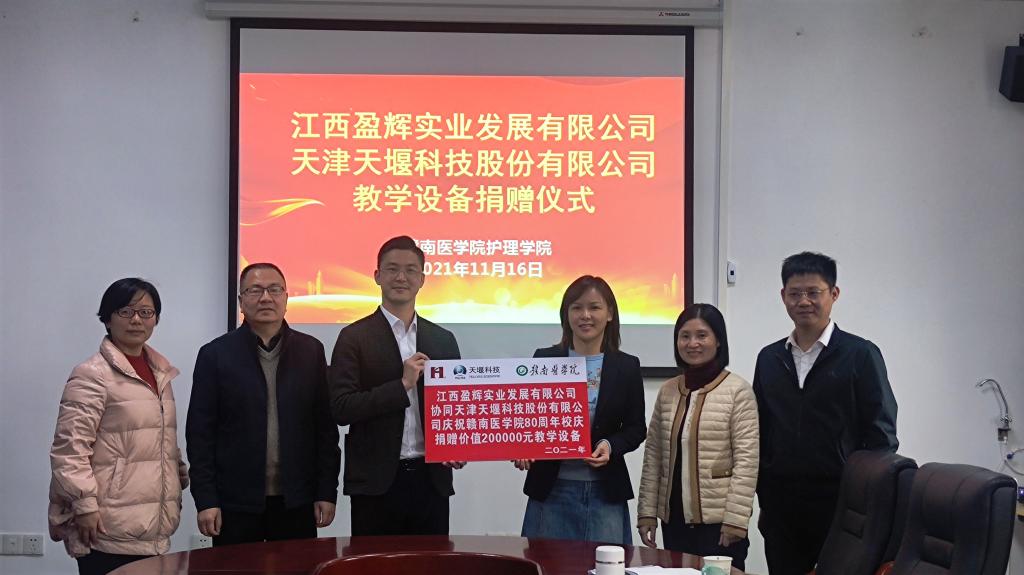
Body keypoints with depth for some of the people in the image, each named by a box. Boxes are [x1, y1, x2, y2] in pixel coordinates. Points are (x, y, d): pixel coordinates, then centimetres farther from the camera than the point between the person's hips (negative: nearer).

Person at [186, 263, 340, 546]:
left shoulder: (311, 351, 6)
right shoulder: (215, 355, 1)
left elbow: (326, 425, 6)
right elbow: (200, 433, -1)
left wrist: (327, 492, 1)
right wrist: (205, 500, -6)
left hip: (297, 502, 2)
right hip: (236, 503, -1)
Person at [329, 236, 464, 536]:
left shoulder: (443, 340, 11)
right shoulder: (355, 338, -1)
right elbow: (341, 408, -10)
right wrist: (402, 385, -16)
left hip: (431, 479, 4)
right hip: (376, 482, -3)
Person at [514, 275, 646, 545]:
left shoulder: (627, 366, 4)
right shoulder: (544, 359, 3)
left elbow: (636, 428, 7)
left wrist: (611, 446, -13)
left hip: (604, 491, 0)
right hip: (551, 489, 0)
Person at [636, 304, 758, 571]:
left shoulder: (738, 390, -6)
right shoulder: (667, 391, 9)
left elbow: (746, 460, -9)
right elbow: (653, 456, 12)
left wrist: (735, 519, -14)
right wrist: (647, 512, 7)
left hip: (717, 521, -5)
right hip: (674, 519, 5)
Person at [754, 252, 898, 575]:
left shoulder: (860, 355, -1)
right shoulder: (769, 358, 12)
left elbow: (882, 436, -3)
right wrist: (764, 495, 8)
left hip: (840, 500, -4)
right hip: (780, 504, 4)